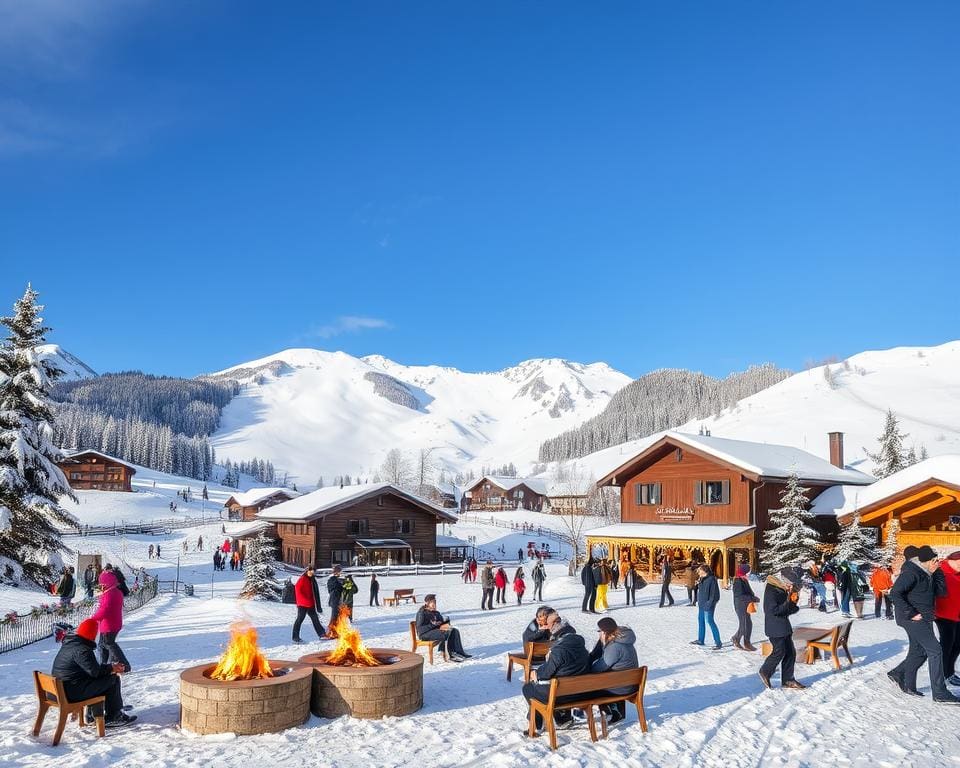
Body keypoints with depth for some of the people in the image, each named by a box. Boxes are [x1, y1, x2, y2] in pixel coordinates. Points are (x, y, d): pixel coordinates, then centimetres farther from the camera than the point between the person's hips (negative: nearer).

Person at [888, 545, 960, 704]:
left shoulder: (927, 573, 12)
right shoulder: (911, 573, -17)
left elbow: (941, 592, 9)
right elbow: (895, 593, -24)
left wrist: (937, 572, 0)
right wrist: (910, 613, -22)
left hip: (924, 618, 9)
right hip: (915, 619, -9)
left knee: (918, 651, 16)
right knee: (935, 651, -8)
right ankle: (940, 693, -4)